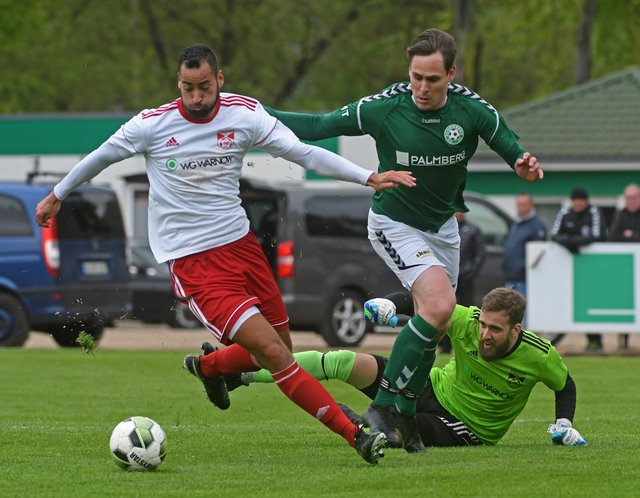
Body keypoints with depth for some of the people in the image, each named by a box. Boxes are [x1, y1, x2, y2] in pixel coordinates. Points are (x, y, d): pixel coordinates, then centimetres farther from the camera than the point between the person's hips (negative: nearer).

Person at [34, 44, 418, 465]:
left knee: (282, 350, 12)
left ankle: (208, 366, 43)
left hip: (240, 243, 5)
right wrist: (57, 196, 21)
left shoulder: (244, 113, -2)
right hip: (192, 262, -5)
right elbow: (100, 157, 9)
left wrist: (369, 178, -12)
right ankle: (355, 435, -15)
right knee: (272, 351, -16)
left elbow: (303, 152, -3)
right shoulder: (151, 125, -8)